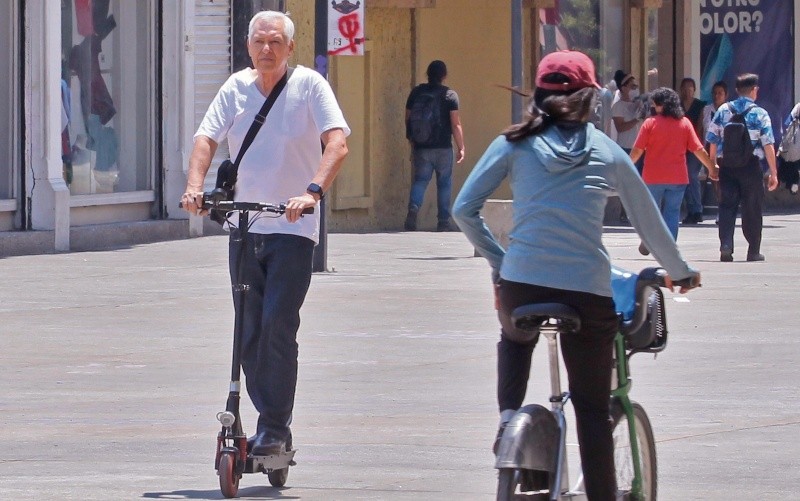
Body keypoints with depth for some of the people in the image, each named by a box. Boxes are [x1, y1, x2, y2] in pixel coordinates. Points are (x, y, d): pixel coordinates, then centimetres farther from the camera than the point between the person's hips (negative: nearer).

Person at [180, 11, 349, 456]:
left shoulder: (309, 85, -5)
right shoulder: (236, 88, 6)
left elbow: (338, 143, -16)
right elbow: (207, 138, -2)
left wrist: (312, 192, -31)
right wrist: (195, 186, -20)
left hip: (293, 229, -5)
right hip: (244, 227, 5)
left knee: (277, 323, -14)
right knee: (249, 331, 7)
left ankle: (275, 428, -8)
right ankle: (270, 423, 19)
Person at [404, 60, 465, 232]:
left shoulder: (416, 92, 3)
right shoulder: (449, 95, -6)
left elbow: (408, 119, 8)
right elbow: (456, 124, -9)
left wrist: (412, 143, 18)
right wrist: (461, 148, -3)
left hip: (421, 147, 2)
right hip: (443, 147, -2)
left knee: (420, 180, 7)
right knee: (444, 183, 7)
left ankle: (413, 207, -20)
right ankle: (443, 221, 7)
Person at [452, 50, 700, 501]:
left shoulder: (516, 144, 5)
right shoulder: (607, 152, 7)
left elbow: (464, 210, 2)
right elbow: (650, 223, 16)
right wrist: (681, 272, 32)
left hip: (521, 284, 1)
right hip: (588, 291, -1)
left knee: (515, 337, 36)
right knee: (593, 409, 10)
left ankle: (508, 414, 15)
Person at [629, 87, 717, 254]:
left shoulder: (650, 123, -5)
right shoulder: (685, 123, 1)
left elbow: (637, 150, -6)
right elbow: (698, 149, 1)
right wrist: (711, 167, 12)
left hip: (653, 177, -1)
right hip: (677, 177, 1)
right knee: (672, 212, 5)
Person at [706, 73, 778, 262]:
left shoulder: (723, 110, 4)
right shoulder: (759, 114, -4)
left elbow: (713, 140, 6)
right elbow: (768, 145, -8)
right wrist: (773, 173, -4)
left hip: (726, 164, 2)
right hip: (751, 166, -2)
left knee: (727, 205, 5)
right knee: (752, 208, 8)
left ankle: (725, 245, -13)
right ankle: (753, 251, 13)